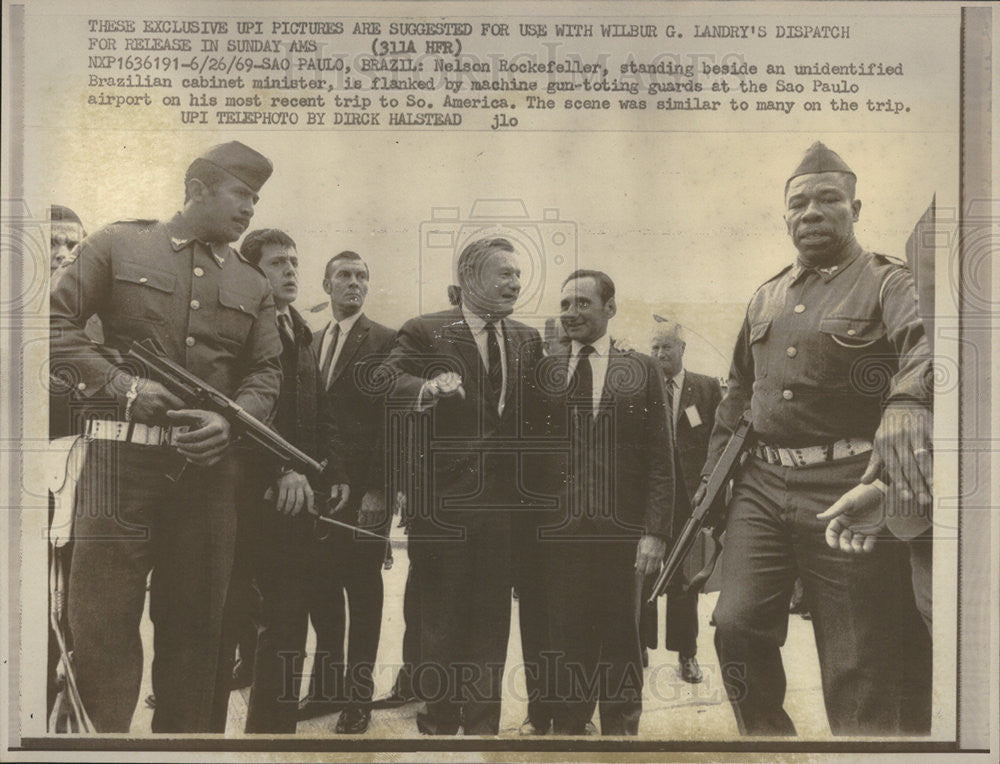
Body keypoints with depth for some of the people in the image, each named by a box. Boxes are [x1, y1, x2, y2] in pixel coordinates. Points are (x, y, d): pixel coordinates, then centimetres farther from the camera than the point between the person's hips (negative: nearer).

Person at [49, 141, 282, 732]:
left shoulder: (253, 285, 14)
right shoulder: (118, 246, 5)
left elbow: (266, 371, 12)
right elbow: (57, 321, 1)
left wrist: (230, 421, -9)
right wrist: (123, 385, -12)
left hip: (210, 462, 3)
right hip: (123, 456, -3)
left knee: (195, 621, 10)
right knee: (103, 617, -2)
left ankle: (185, 734, 23)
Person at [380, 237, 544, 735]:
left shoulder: (527, 340, 13)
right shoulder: (424, 333, -3)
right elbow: (387, 382, -18)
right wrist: (427, 387, -34)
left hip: (502, 505, 4)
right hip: (444, 499, -4)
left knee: (492, 616, 10)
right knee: (442, 617, 7)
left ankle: (483, 722, 24)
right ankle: (438, 721, 23)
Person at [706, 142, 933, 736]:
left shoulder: (888, 283, 1)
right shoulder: (766, 298, 18)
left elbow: (923, 340, -21)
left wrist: (906, 402, -41)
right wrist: (714, 468, 20)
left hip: (849, 489, -4)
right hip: (762, 485, 5)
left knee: (859, 669, 1)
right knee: (738, 623, -6)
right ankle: (767, 737, 17)